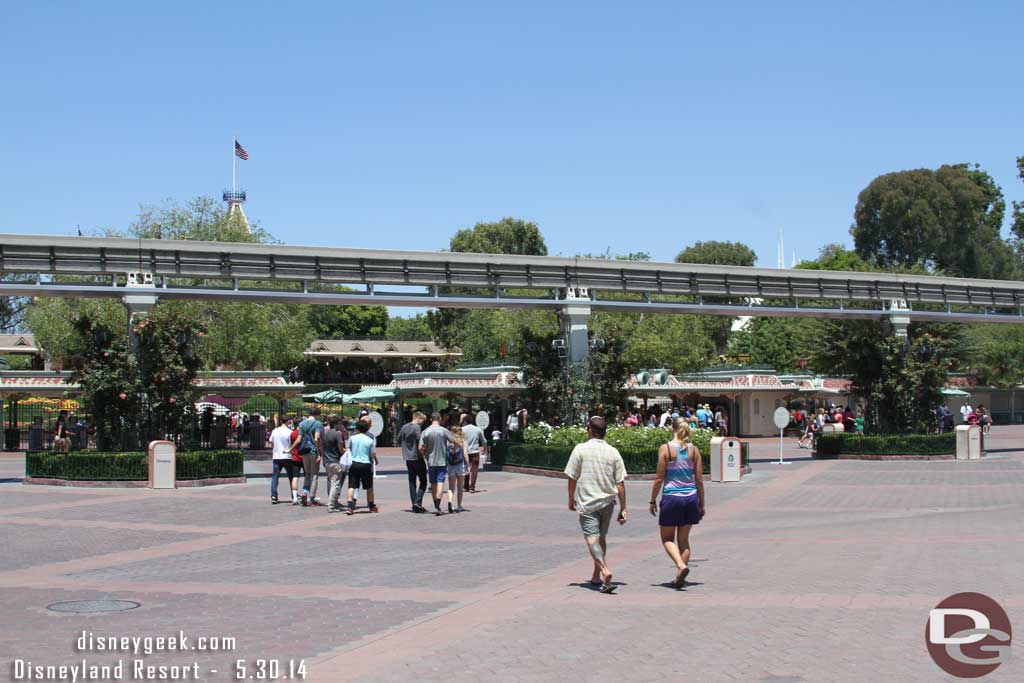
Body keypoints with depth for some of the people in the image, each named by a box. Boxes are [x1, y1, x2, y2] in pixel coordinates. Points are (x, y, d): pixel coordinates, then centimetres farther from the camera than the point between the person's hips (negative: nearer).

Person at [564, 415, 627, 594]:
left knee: (592, 539, -7)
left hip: (587, 502, -4)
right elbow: (620, 483, 0)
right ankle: (596, 577, 27)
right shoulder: (613, 452, 1)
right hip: (607, 501, 4)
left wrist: (571, 499, 12)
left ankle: (605, 571, -29)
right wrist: (623, 509, 5)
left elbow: (572, 477, -3)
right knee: (601, 538, 18)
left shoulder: (581, 449, -6)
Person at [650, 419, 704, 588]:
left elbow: (659, 478, -6)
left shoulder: (665, 448, -7)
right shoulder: (694, 450, 3)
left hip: (672, 498, -4)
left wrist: (653, 501, 4)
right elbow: (699, 480, 4)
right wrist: (701, 505, 13)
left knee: (667, 539, 10)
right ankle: (680, 578, 13)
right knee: (684, 539, 14)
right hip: (691, 498, 4)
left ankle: (681, 566, -14)